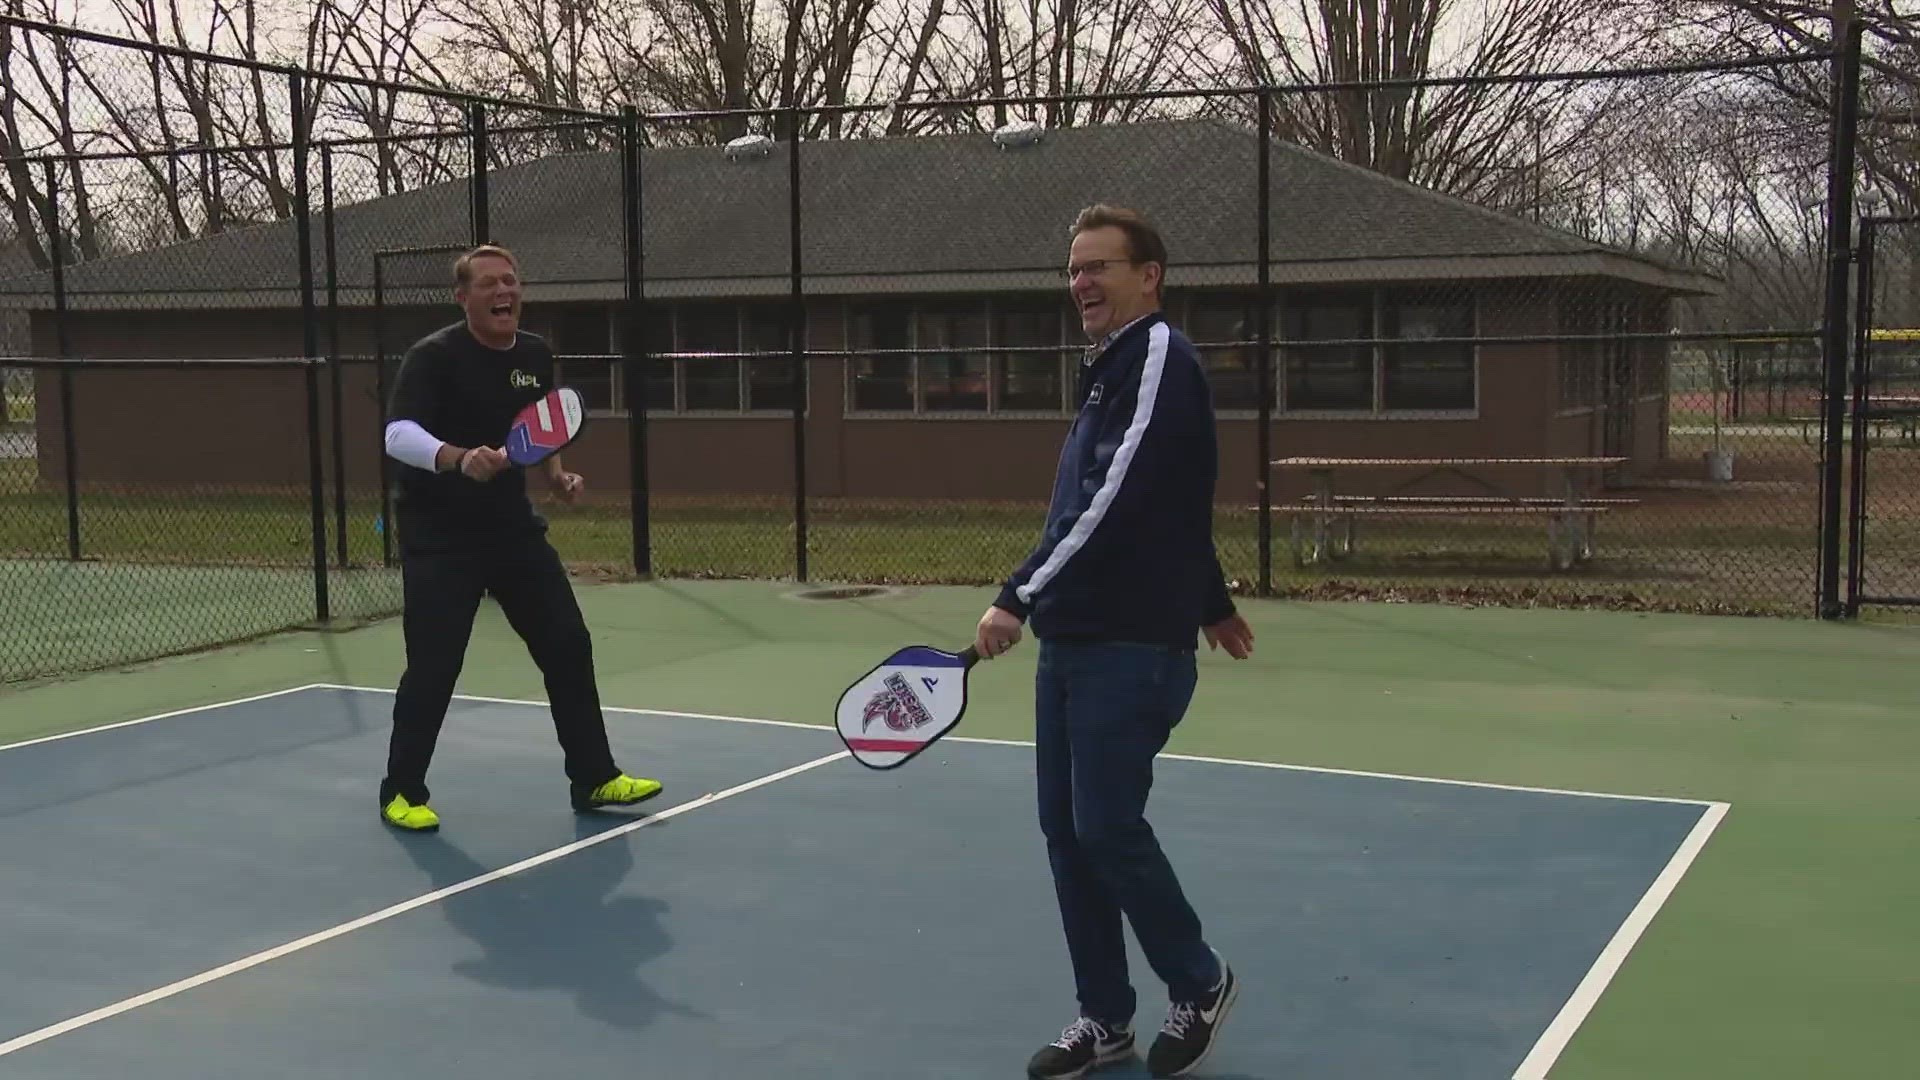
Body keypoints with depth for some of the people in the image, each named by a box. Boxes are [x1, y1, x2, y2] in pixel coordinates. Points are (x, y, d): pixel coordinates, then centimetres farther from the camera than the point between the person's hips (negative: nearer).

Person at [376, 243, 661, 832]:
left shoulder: (537, 356, 6)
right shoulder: (433, 355, -14)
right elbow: (399, 435, -28)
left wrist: (556, 475, 3)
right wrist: (460, 459, -45)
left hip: (514, 527, 6)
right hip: (440, 537, -6)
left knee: (568, 645, 5)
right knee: (433, 667, -5)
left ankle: (593, 778, 18)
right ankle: (402, 791, 15)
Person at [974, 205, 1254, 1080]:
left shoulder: (1161, 360, -12)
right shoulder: (1109, 370, 17)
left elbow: (1115, 504, -23)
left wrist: (1019, 597, -26)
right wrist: (1212, 606, 36)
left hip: (1134, 648, -9)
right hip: (1072, 644, 9)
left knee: (1108, 830, -7)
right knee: (1066, 831, 9)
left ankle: (1200, 986, 16)